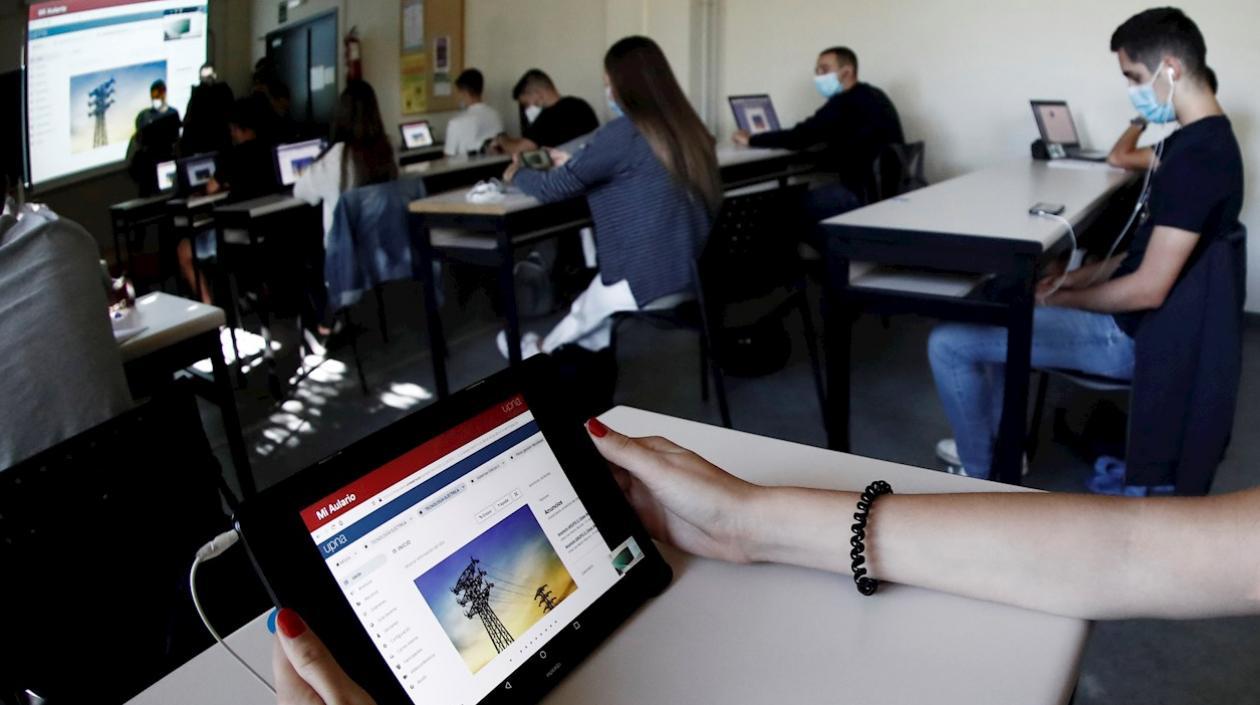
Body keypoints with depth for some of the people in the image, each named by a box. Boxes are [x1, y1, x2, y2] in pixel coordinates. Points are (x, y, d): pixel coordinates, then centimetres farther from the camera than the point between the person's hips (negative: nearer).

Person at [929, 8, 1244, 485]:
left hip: (1132, 334, -10)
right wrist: (1079, 276, 7)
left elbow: (1148, 289, -27)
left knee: (948, 344, -11)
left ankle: (978, 477, 8)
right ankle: (999, 444, 28)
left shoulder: (1196, 157, -26)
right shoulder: (1205, 139, 7)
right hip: (1136, 314, 10)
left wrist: (1059, 298, -13)